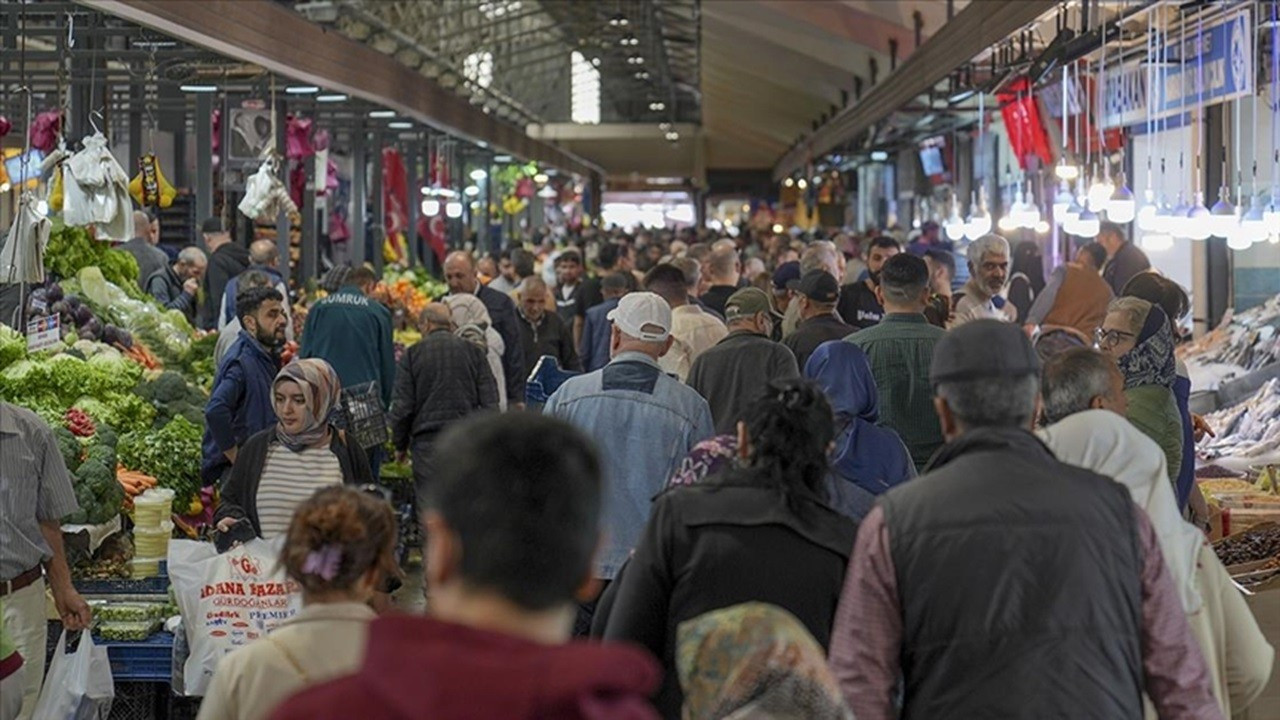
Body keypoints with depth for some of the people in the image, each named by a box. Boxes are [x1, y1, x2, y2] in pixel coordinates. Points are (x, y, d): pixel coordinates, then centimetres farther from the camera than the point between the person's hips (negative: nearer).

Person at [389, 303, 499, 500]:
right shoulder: (474, 352, 8)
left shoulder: (412, 355, 3)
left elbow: (402, 406, 0)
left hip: (428, 442, -2)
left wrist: (400, 445, 12)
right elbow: (490, 403, 5)